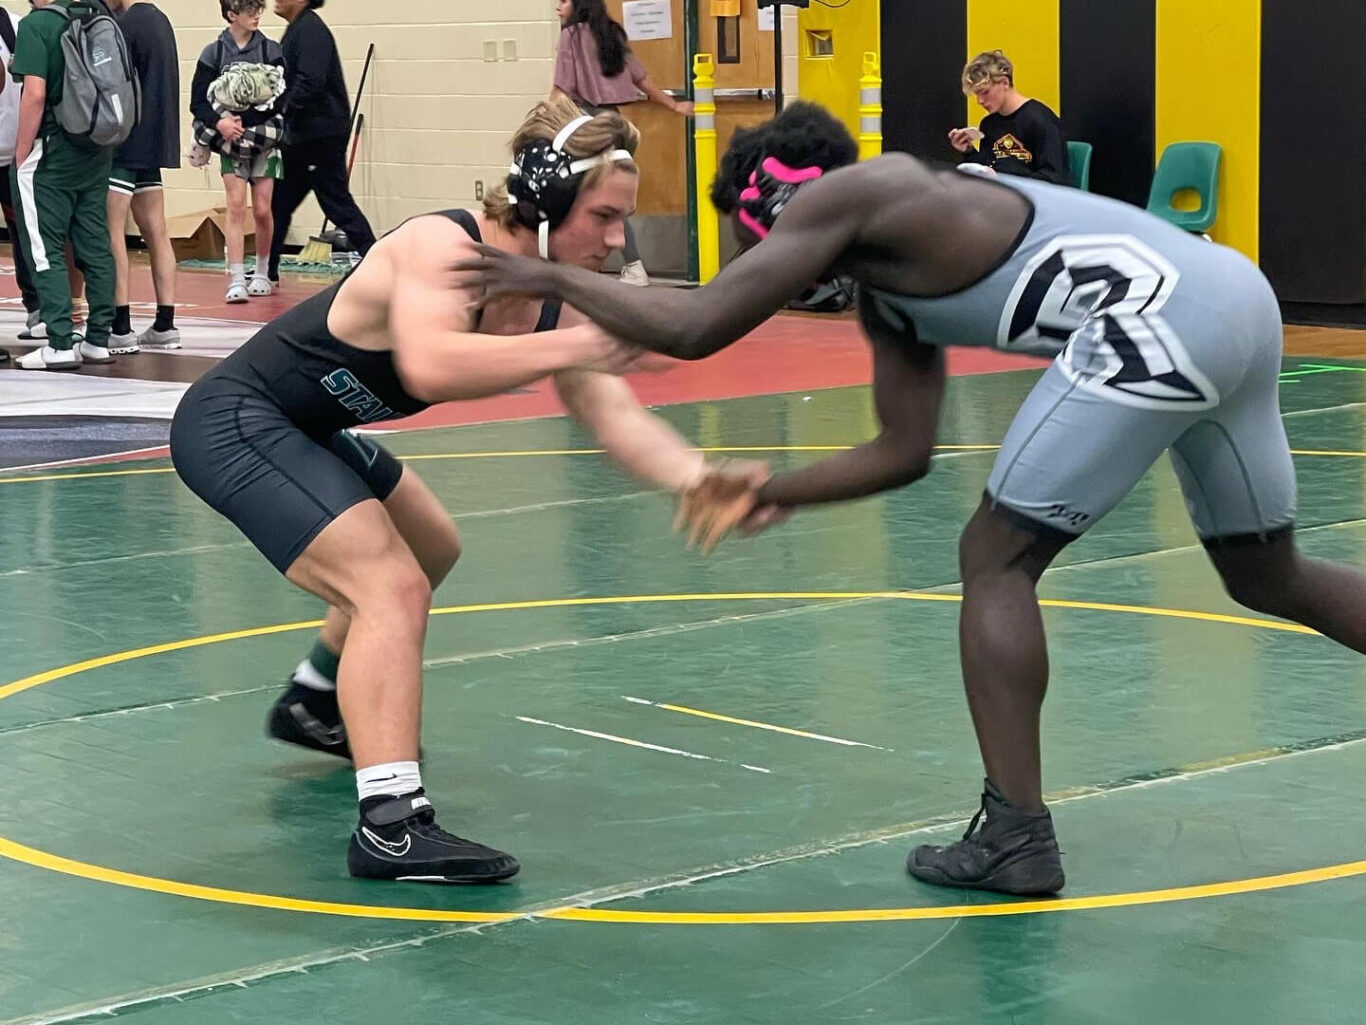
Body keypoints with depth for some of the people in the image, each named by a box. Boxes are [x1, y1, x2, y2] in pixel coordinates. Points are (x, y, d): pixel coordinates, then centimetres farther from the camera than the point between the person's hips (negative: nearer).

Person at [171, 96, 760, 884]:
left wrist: (707, 481, -22)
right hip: (235, 425, -10)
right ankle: (391, 825, -30)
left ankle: (316, 703, 51)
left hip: (307, 430, 10)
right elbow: (428, 367, -46)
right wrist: (571, 347, -47)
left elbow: (616, 418, -7)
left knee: (430, 551, 29)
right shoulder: (443, 247, -27)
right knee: (391, 585, -24)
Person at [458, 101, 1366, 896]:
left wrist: (552, 278, 7)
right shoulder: (890, 290, 25)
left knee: (996, 561, 2)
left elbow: (692, 329, -5)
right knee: (1268, 577, 24)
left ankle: (1016, 836, 2)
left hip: (1157, 320, -10)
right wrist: (772, 495, 30)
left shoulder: (838, 196, 0)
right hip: (1237, 292, 10)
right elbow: (904, 452, 27)